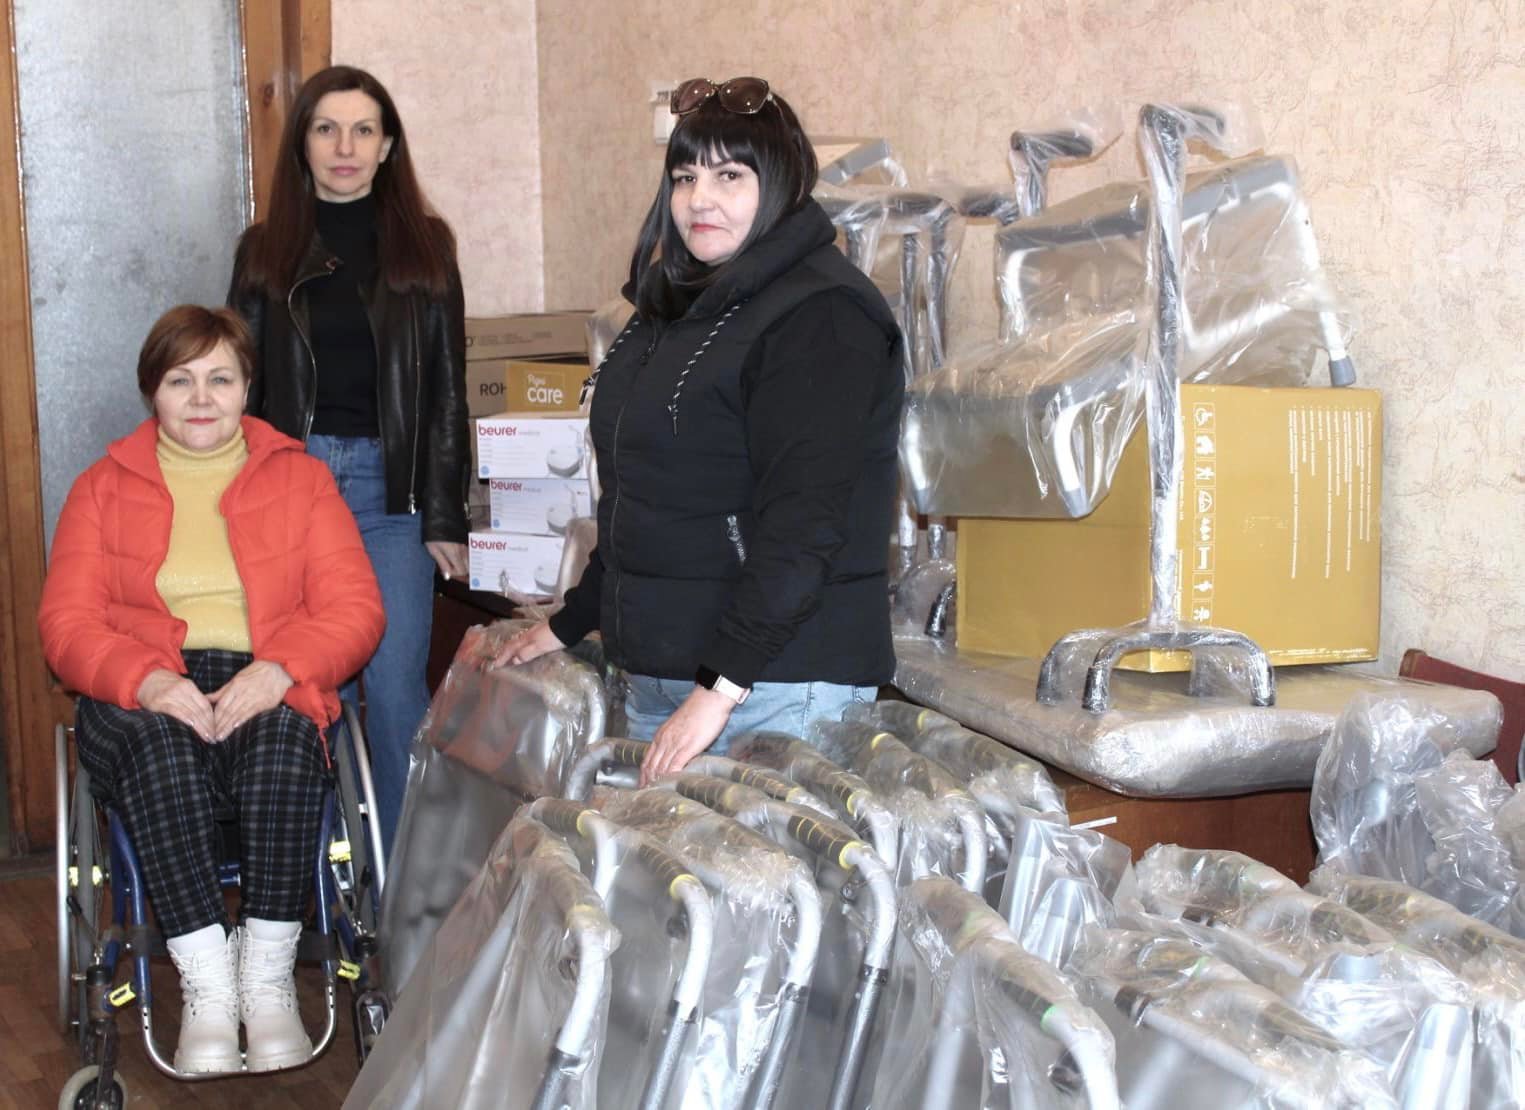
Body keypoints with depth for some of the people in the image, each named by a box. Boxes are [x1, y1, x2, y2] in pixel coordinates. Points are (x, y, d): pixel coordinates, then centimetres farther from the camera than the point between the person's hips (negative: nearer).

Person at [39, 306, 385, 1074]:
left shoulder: (300, 477, 14)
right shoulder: (103, 489, 15)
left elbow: (355, 608, 2)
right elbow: (65, 623, 3)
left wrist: (278, 672, -19)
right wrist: (147, 679, -19)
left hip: (268, 692, 0)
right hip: (146, 697, 0)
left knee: (285, 728, -36)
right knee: (154, 739, -36)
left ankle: (269, 975, -31)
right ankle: (206, 983, -34)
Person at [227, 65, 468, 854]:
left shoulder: (424, 246, 6)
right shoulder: (265, 251, 9)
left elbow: (446, 392, 5)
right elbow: (241, 384, 10)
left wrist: (445, 518, -1)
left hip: (391, 489, -1)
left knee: (395, 691, -3)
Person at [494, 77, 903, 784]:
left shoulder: (821, 320, -13)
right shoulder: (679, 308, 16)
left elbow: (802, 525, -21)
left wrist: (720, 688, -24)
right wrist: (570, 624, 27)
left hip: (776, 690, -8)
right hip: (657, 675, 8)